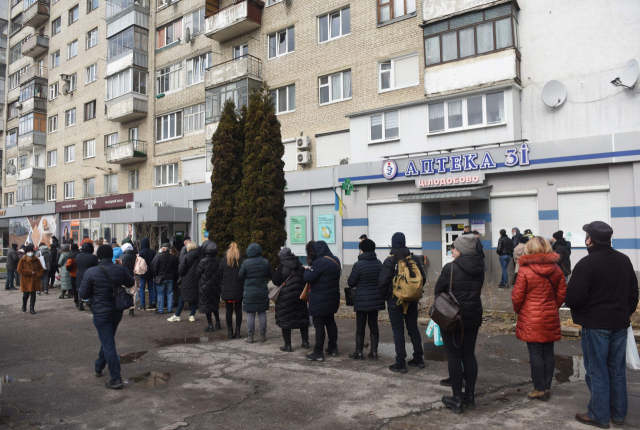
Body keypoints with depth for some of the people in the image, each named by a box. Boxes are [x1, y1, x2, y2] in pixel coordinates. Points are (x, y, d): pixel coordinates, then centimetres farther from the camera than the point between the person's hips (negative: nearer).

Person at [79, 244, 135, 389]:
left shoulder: (91, 273, -16)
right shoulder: (121, 270, -5)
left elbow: (83, 295, -10)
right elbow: (130, 284, 12)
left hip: (101, 313, -5)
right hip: (117, 312, 5)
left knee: (108, 345, -2)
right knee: (107, 340, 24)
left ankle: (116, 378, -2)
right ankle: (99, 367, 43)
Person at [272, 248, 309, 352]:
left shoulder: (281, 266, -12)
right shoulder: (300, 266, 4)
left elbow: (275, 281, -11)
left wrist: (276, 272, 5)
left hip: (285, 298, -5)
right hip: (299, 296, 5)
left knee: (285, 320, 4)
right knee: (302, 318, 16)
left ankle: (288, 345, 6)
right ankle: (305, 342, 23)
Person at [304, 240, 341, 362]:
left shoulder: (320, 262, -22)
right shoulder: (335, 260, 7)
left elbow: (308, 278, -22)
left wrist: (307, 270, 0)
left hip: (320, 300, -9)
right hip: (332, 298, 9)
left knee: (319, 325, -2)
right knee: (330, 322, 19)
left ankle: (318, 353, 4)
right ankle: (333, 348, 28)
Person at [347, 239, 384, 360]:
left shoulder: (358, 265, -16)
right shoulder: (379, 263, 0)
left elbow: (351, 283, -8)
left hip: (362, 300, -5)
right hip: (376, 299, 5)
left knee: (360, 326, 5)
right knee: (373, 325, 12)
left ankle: (359, 352, 13)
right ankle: (374, 351, 17)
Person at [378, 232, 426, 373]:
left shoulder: (390, 261, -13)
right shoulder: (414, 260, 2)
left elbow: (382, 282, -17)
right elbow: (423, 279, 6)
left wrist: (384, 297, -1)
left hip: (395, 300, -5)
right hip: (412, 301, 5)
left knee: (398, 331, 2)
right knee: (413, 328, 16)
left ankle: (400, 364, 4)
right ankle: (418, 359, 23)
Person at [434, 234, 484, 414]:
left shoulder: (450, 268, -18)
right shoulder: (479, 269, 1)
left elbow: (437, 292, -9)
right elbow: (477, 290, 11)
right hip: (473, 317, 6)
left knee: (454, 357, 3)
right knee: (469, 355, 15)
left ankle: (457, 400, 9)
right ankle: (470, 396, 25)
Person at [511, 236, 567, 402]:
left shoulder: (524, 270, -13)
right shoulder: (556, 269, 2)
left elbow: (517, 297, -9)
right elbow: (562, 293, 9)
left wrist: (518, 310, 9)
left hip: (531, 319, -5)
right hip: (551, 317, 5)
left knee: (535, 353, 2)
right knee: (548, 352, 12)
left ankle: (539, 390, 9)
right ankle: (547, 387, 22)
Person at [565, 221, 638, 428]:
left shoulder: (586, 264, -19)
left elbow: (573, 298, -22)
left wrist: (571, 303, 0)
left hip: (595, 325, -7)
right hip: (620, 324, 7)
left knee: (597, 372, 5)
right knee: (617, 370, 17)